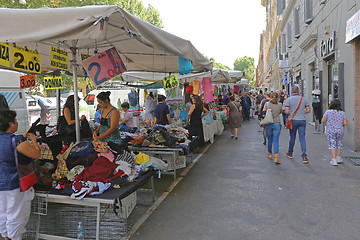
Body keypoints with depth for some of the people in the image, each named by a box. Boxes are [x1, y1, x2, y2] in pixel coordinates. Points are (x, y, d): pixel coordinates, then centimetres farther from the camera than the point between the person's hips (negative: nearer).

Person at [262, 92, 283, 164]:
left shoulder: (267, 104, -3)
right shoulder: (280, 105, -2)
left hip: (268, 124, 1)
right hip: (277, 124, -1)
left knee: (269, 140, 16)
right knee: (276, 141, -1)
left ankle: (269, 154, 32)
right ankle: (276, 157, -10)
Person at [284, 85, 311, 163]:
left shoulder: (289, 99, -5)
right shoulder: (304, 99, 5)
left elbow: (286, 111, -12)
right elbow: (308, 110, 5)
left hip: (293, 120, -2)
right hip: (302, 120, 2)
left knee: (292, 137, 12)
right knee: (302, 138, 1)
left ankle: (290, 153, 29)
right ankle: (304, 156, -6)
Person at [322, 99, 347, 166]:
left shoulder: (328, 112, -7)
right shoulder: (342, 113, -2)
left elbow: (323, 120, -4)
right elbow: (345, 123, -5)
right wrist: (340, 123, 15)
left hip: (330, 131, -2)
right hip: (340, 130, 2)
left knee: (332, 144, 4)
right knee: (339, 144, 21)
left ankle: (334, 160, -3)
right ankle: (338, 158, 26)